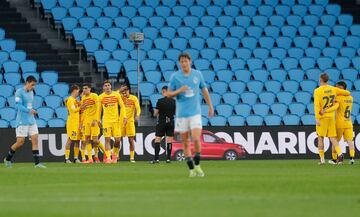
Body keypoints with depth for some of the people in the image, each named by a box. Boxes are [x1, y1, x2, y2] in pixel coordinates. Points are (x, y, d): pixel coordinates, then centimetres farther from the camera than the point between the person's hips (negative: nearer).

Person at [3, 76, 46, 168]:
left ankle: (37, 162, -7)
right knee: (20, 142, -5)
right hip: (22, 122, -7)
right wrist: (29, 110, -29)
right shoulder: (19, 92, -9)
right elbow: (18, 105, -19)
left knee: (35, 139, -4)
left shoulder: (31, 92, 14)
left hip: (31, 121, 7)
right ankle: (7, 159, 15)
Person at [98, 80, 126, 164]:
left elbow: (122, 106, 5)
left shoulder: (116, 94, 2)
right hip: (106, 121, 0)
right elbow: (99, 109, 12)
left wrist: (124, 116, -6)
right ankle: (108, 158, -6)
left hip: (116, 120, 0)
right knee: (107, 139, -7)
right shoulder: (101, 97, 4)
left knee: (117, 139, -2)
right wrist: (98, 120, 9)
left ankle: (114, 155, 19)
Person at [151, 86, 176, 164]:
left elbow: (155, 113, -5)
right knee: (169, 140, 5)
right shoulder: (173, 101, 0)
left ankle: (156, 158, -5)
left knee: (157, 140, 2)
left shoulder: (160, 101, -9)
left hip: (161, 122, -3)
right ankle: (168, 158, 2)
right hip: (170, 123, 3)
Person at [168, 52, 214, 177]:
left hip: (195, 112, 0)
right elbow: (169, 94, 2)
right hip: (181, 114, 0)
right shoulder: (175, 77, 0)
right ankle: (191, 169, 9)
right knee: (185, 142, 1)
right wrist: (179, 90, -16)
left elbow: (204, 90, 15)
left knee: (196, 139, -14)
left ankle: (197, 166, 2)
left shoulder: (197, 74, 4)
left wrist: (210, 106, 15)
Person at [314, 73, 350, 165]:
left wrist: (317, 118, -20)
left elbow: (316, 105, -18)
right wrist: (338, 95, 29)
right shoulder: (333, 89, 4)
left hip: (322, 117, -4)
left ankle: (322, 159, 6)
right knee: (333, 137, 5)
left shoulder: (317, 91, -10)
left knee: (320, 138, 6)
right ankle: (339, 154, -16)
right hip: (331, 117, 4)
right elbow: (347, 93, 11)